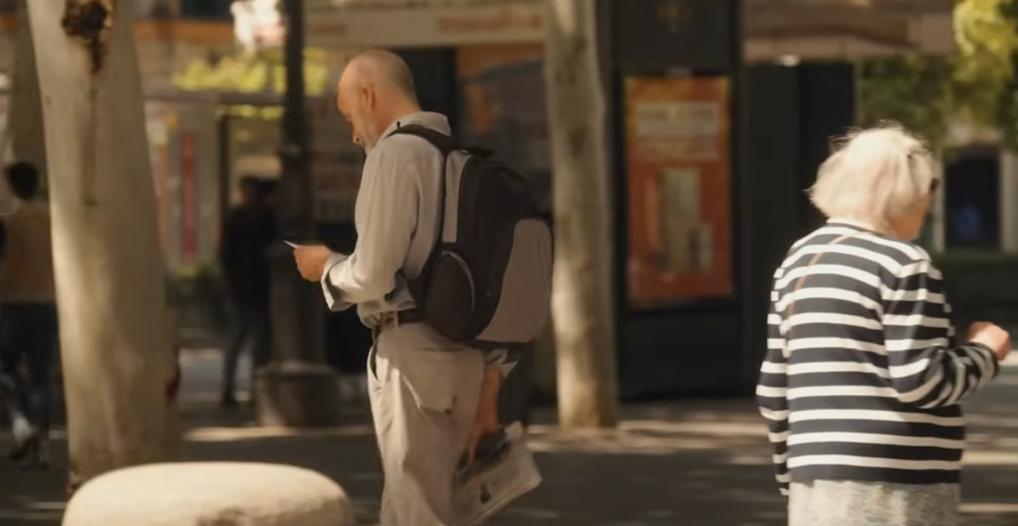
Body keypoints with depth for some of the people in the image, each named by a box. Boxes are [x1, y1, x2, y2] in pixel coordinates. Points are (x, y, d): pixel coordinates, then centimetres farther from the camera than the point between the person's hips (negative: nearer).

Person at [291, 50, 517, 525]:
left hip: (411, 355, -8)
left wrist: (326, 268, 5)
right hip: (467, 358, 8)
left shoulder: (394, 154, -10)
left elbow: (373, 277, -17)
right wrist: (489, 388, 18)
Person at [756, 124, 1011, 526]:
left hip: (820, 486, 8)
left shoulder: (799, 262, 14)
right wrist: (984, 352, 2)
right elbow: (921, 382, -16)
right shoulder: (903, 265, -9)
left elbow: (774, 391, 15)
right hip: (895, 490, -8)